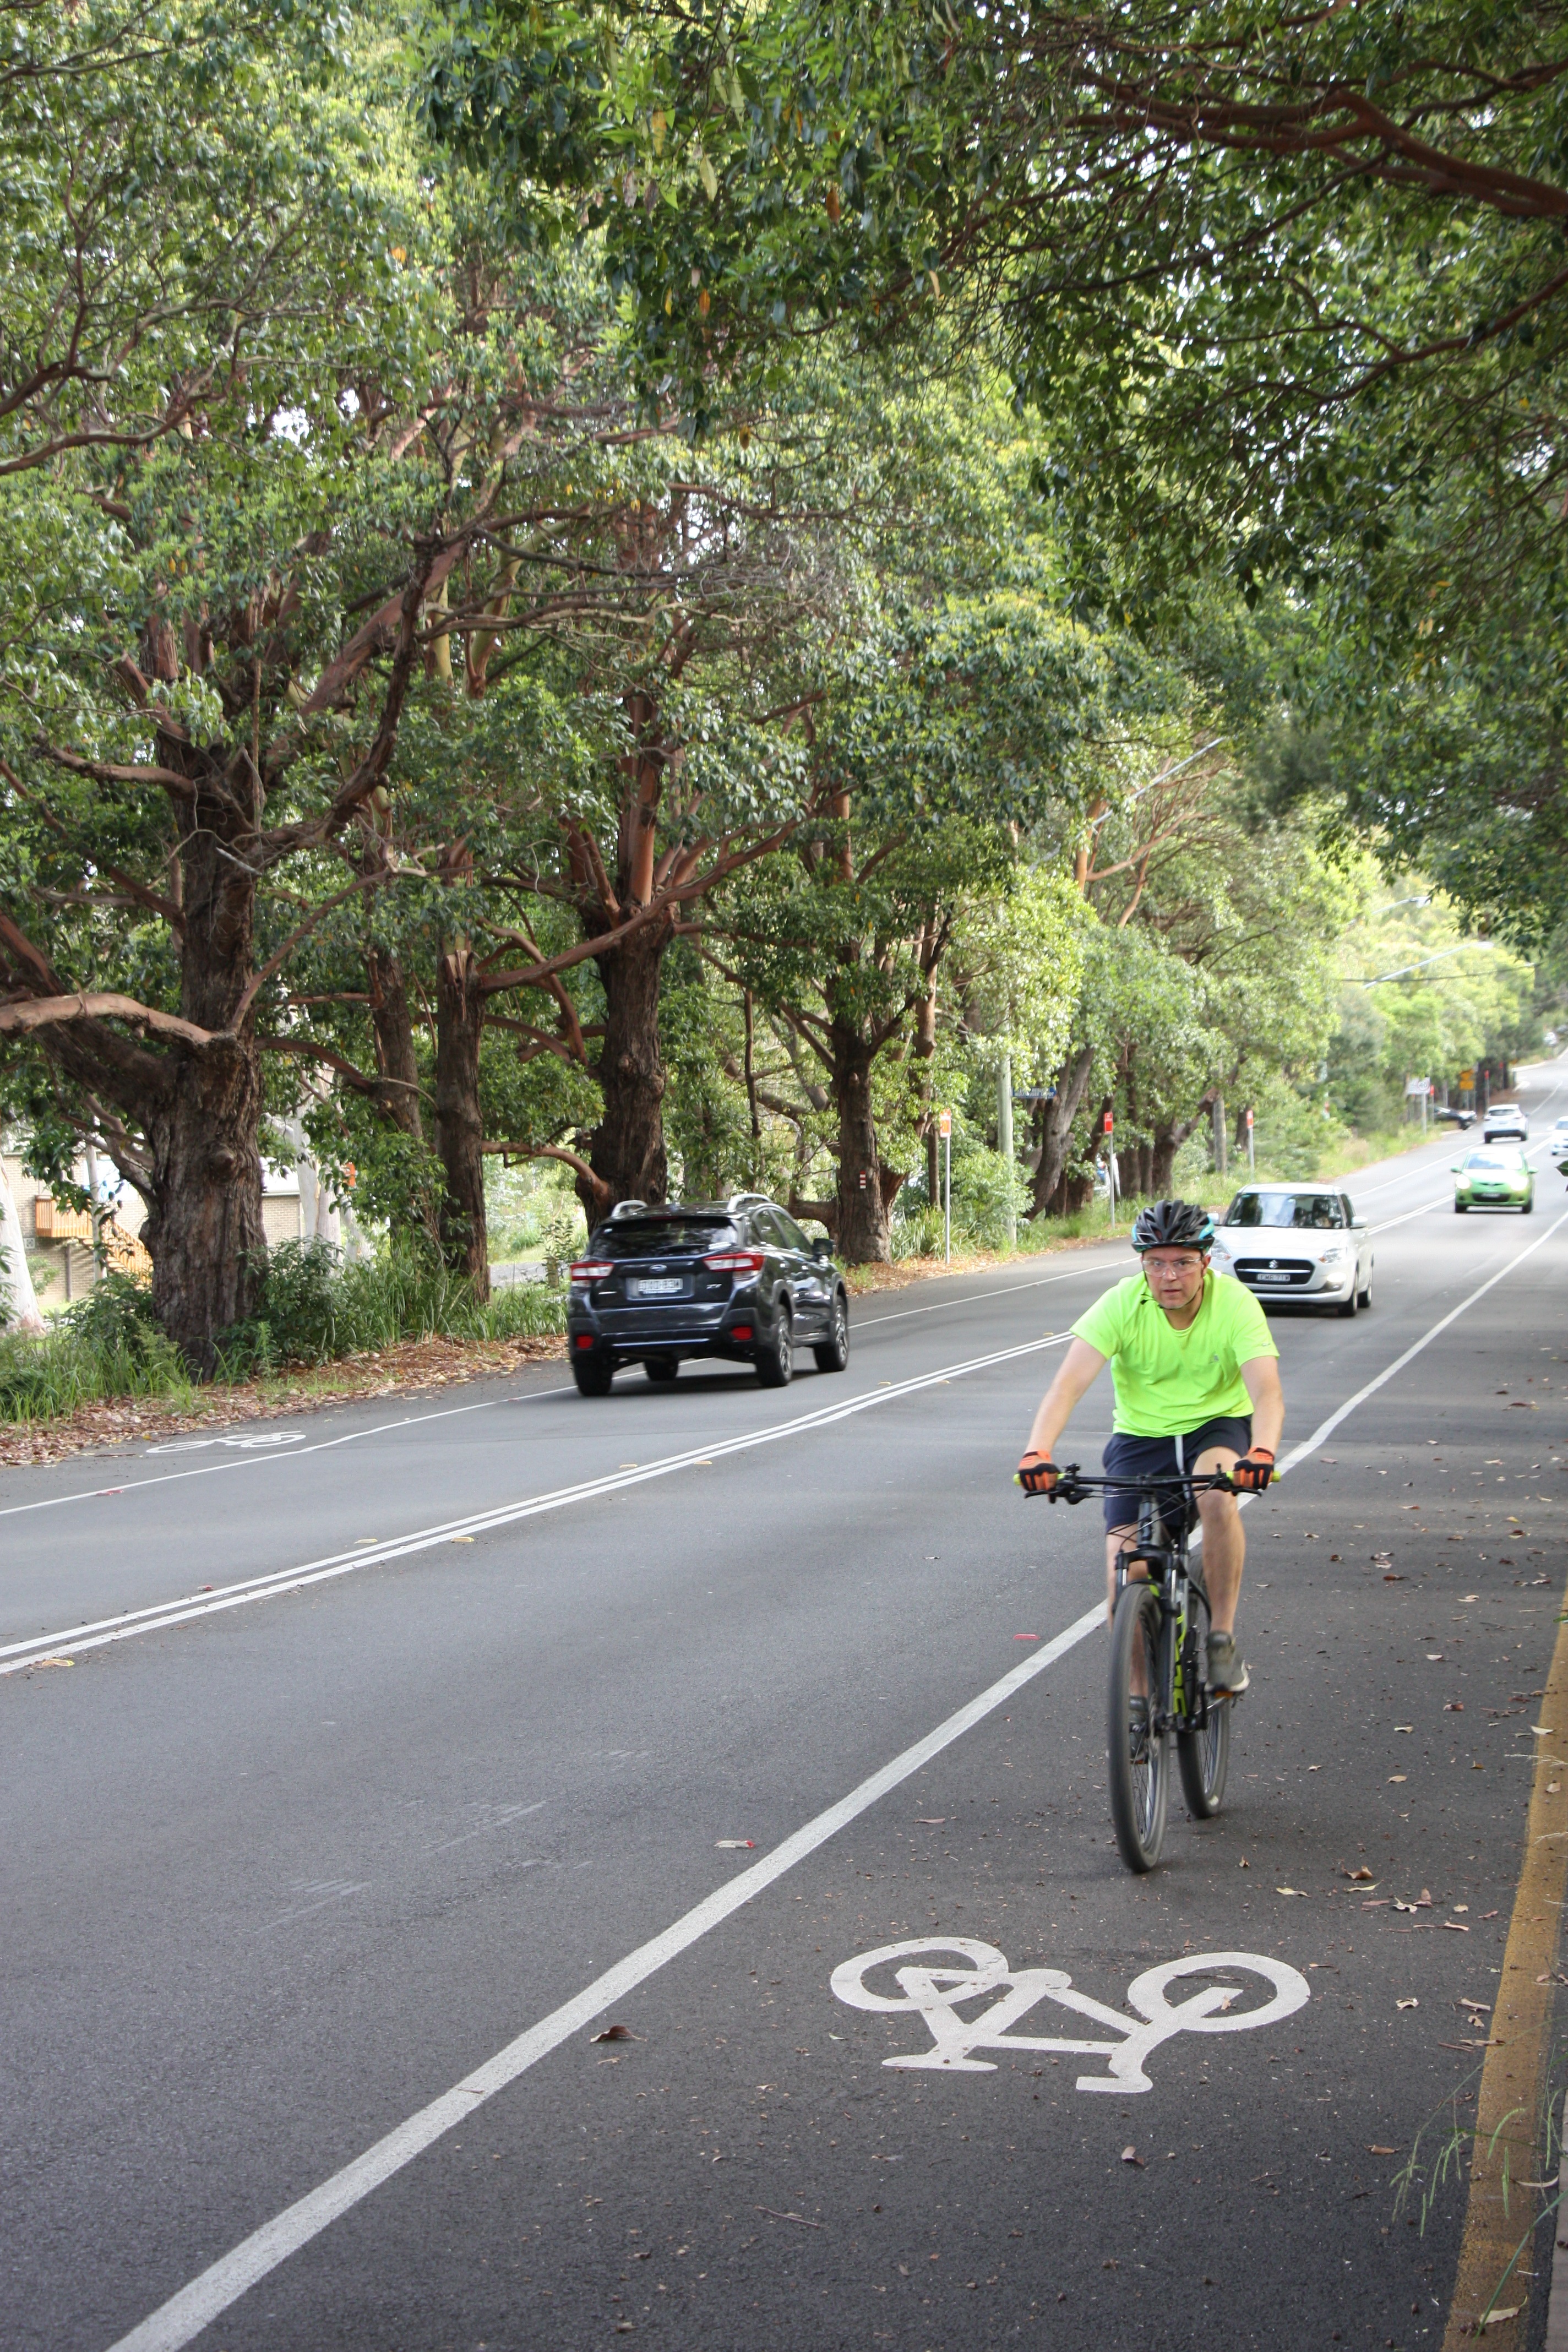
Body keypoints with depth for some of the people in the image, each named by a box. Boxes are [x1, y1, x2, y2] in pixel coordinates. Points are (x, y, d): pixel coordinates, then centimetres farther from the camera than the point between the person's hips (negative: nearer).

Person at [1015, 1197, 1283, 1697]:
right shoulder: (1122, 1304, -19)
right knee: (1124, 1562, -14)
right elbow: (1069, 1383, -28)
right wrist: (1037, 1454, -46)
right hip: (1140, 1437, 1)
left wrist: (1261, 1453, -53)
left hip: (1217, 1427, -1)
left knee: (1217, 1495, -34)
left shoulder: (1234, 1303, -21)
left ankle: (1223, 1638, -17)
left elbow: (1267, 1390, -32)